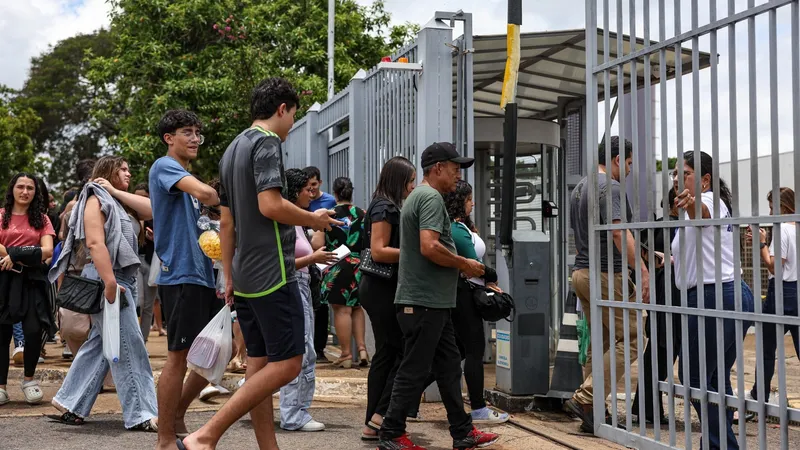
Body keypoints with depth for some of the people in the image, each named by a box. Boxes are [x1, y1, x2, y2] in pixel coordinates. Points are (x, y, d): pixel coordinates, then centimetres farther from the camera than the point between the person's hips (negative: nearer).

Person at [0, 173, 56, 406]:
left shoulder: (41, 218, 10)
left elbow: (47, 250, -2)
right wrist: (28, 254, -11)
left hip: (32, 279, 1)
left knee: (33, 330, -10)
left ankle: (29, 379, 13)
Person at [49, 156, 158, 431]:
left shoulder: (116, 202, 21)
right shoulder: (96, 199, -7)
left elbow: (150, 210, 7)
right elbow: (95, 243, -19)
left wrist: (116, 191, 3)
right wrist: (109, 282, -27)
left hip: (122, 279, 10)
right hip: (108, 280, -10)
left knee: (100, 344, 12)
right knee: (128, 347, -8)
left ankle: (70, 403, 19)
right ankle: (140, 415, -6)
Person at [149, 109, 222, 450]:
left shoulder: (185, 177, 21)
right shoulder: (165, 166, -7)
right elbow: (205, 193, -26)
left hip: (201, 275, 9)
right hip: (180, 275, -9)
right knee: (180, 356, -4)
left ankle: (177, 415, 24)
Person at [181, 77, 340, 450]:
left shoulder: (232, 150, 18)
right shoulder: (267, 142, -9)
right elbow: (270, 206, -21)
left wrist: (229, 278, 21)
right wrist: (313, 219, -5)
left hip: (245, 276, 10)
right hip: (272, 273, -10)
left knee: (259, 364, 9)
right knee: (287, 363, -7)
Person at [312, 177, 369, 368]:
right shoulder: (362, 214, 2)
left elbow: (317, 244, -9)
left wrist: (314, 235, 13)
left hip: (337, 268, -4)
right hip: (359, 266, 4)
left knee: (342, 309, 0)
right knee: (357, 308, 17)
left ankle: (346, 354, 3)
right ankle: (362, 349, 9)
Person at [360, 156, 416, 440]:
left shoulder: (389, 207, 18)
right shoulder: (385, 207, -12)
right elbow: (378, 251, -20)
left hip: (381, 289, 10)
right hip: (382, 289, -10)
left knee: (386, 354, 9)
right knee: (404, 351, -6)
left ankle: (373, 425, 11)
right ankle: (382, 415, -2)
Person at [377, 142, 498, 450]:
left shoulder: (418, 196, 19)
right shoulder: (431, 197, -14)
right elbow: (429, 247, -26)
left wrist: (460, 265, 16)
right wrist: (464, 264, -13)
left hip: (433, 301, 11)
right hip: (425, 301, -11)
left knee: (449, 367, 13)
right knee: (414, 370, -3)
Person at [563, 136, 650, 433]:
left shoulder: (579, 187, 18)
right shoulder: (610, 187, -12)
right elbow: (618, 231, -24)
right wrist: (643, 271, -29)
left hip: (581, 272, 10)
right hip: (606, 274, -10)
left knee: (601, 343, 14)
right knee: (629, 339, -6)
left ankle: (593, 413, 13)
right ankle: (584, 399, -13)